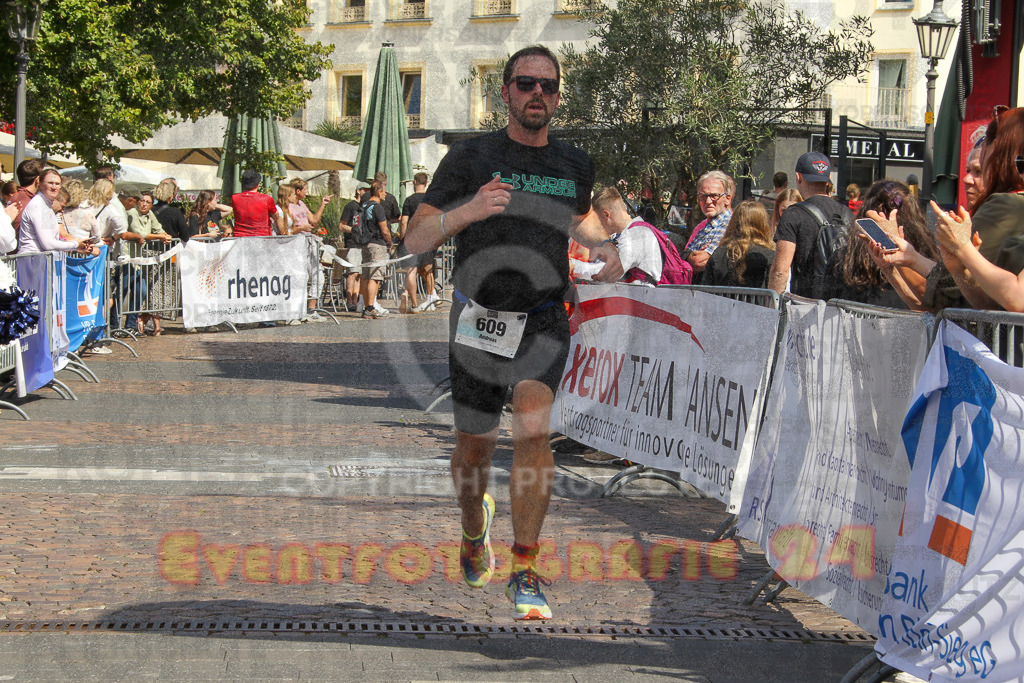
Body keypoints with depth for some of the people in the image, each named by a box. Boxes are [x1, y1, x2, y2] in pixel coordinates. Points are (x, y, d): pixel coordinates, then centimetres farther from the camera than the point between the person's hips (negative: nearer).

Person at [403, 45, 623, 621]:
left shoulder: (575, 164, 7)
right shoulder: (472, 157, -4)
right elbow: (417, 241, -8)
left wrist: (603, 247, 8)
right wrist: (466, 211, -27)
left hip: (545, 317, 1)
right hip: (480, 314, -1)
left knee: (532, 423, -21)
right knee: (476, 444, 7)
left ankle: (526, 573, -14)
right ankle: (474, 530, 41)